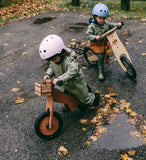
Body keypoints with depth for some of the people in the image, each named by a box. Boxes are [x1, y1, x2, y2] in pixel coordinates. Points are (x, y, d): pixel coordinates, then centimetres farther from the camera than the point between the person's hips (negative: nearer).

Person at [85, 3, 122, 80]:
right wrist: (95, 37, -41)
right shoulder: (92, 26, -18)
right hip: (96, 44, -7)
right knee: (101, 57, -16)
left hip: (105, 41, 7)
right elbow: (87, 35, -24)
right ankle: (100, 73, -2)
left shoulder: (106, 23, 0)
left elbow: (111, 25, 15)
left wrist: (117, 24, -5)